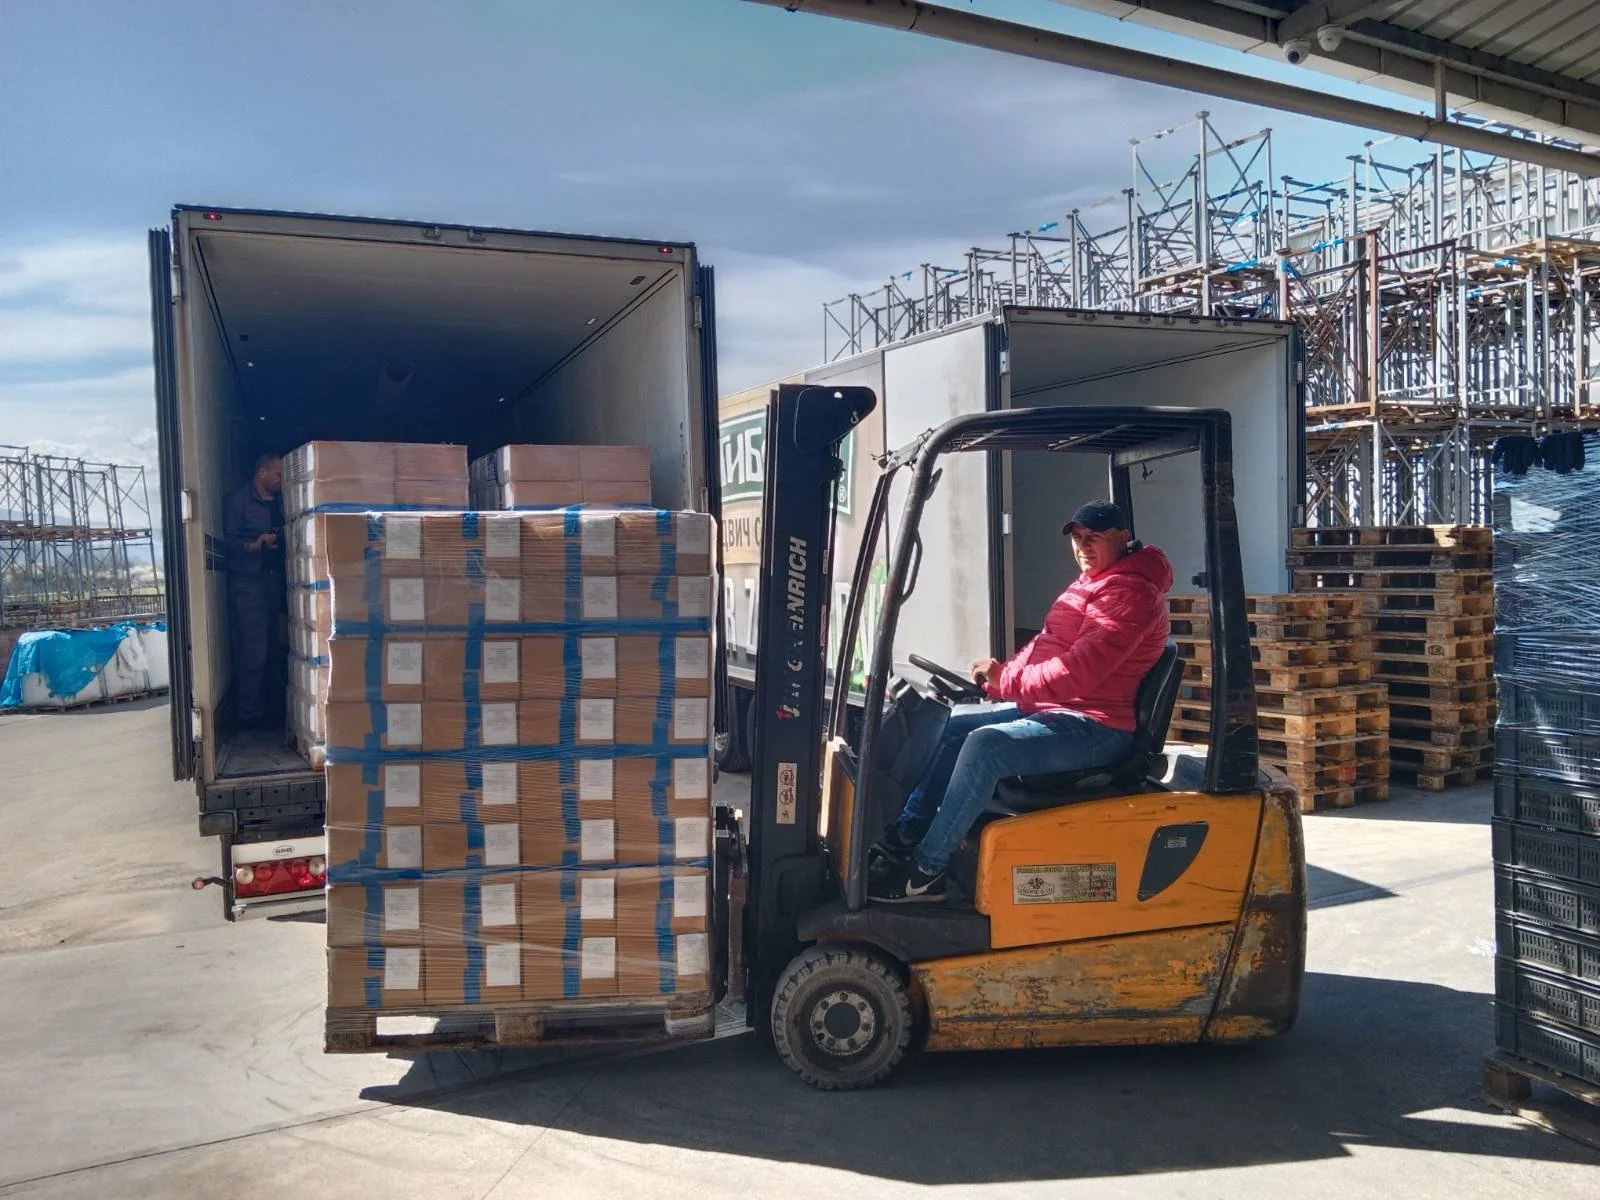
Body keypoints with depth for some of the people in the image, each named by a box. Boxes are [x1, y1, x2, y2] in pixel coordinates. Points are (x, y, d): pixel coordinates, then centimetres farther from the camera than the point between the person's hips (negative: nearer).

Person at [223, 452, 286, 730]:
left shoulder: (278, 503, 16)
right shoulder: (237, 500, -4)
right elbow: (228, 541, -10)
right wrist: (253, 545, -25)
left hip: (273, 581, 6)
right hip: (247, 584, -6)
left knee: (273, 649, 6)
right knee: (253, 651, -8)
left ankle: (269, 707, 15)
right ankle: (248, 714, -1)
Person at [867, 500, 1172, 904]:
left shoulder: (1130, 592, -17)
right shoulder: (1093, 582, 18)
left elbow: (1080, 670, -26)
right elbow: (1045, 645, 18)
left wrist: (1006, 681, -18)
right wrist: (999, 676, 2)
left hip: (1095, 728, -11)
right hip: (1050, 707, 11)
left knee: (986, 745, -28)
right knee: (954, 724, 9)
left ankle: (925, 873, -20)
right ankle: (904, 837, 9)